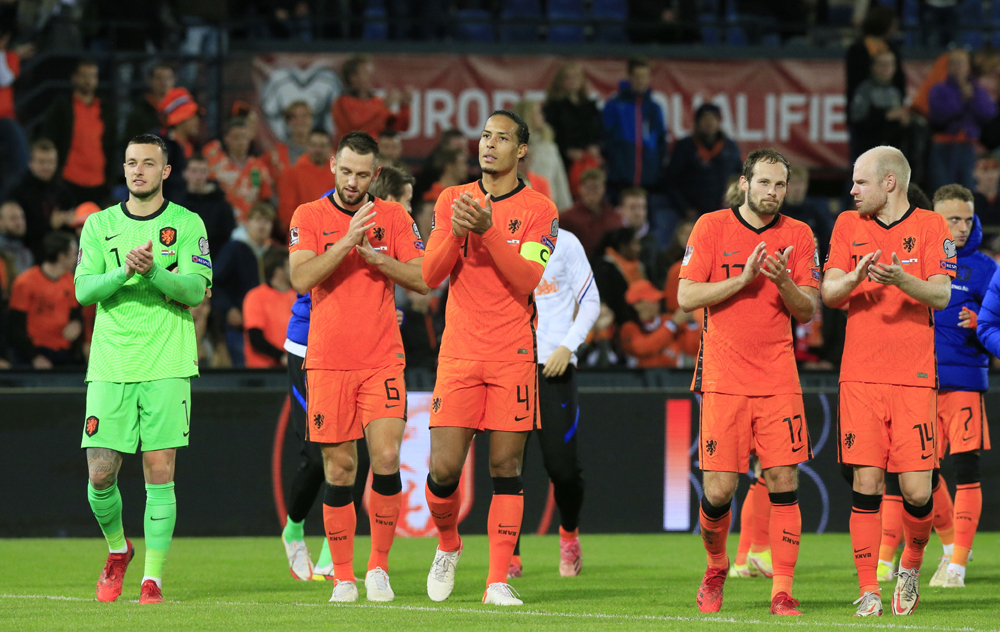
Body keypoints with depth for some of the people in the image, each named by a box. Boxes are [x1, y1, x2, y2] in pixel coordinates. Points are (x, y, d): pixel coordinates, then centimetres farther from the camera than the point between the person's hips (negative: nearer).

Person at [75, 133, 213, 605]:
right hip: (110, 366, 2)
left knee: (160, 471, -6)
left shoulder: (187, 225, 5)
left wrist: (154, 272, -22)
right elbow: (84, 290, 0)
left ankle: (152, 578, -1)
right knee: (101, 474, -3)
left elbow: (195, 290, -5)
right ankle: (118, 550, 25)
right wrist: (124, 271, -18)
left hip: (167, 366, -2)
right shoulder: (99, 225, 10)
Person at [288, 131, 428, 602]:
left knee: (386, 459, -11)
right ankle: (343, 577, 8)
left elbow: (422, 280, 1)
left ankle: (379, 566, 3)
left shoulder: (393, 217, 6)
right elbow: (301, 279, -11)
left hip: (382, 360, 1)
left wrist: (373, 255, -12)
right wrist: (347, 241, -20)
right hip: (328, 363, -1)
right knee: (339, 469, 1)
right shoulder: (309, 217, 2)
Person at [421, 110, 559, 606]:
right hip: (459, 354, 2)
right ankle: (448, 546, 23)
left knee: (506, 467, -4)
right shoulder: (452, 200, 10)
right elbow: (429, 275, 3)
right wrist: (456, 234, -15)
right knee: (444, 469, -5)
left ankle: (498, 580, 0)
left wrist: (487, 231, -21)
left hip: (512, 355, -2)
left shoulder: (538, 210, 1)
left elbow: (526, 280, -11)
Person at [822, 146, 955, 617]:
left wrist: (903, 280, -26)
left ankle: (911, 564, 22)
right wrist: (855, 277, -18)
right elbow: (828, 294, 4)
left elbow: (941, 295, -6)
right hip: (860, 376, 1)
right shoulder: (848, 225, 11)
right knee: (866, 485, -6)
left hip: (914, 377, -1)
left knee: (917, 490, -5)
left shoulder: (930, 225, 4)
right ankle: (868, 590, 0)